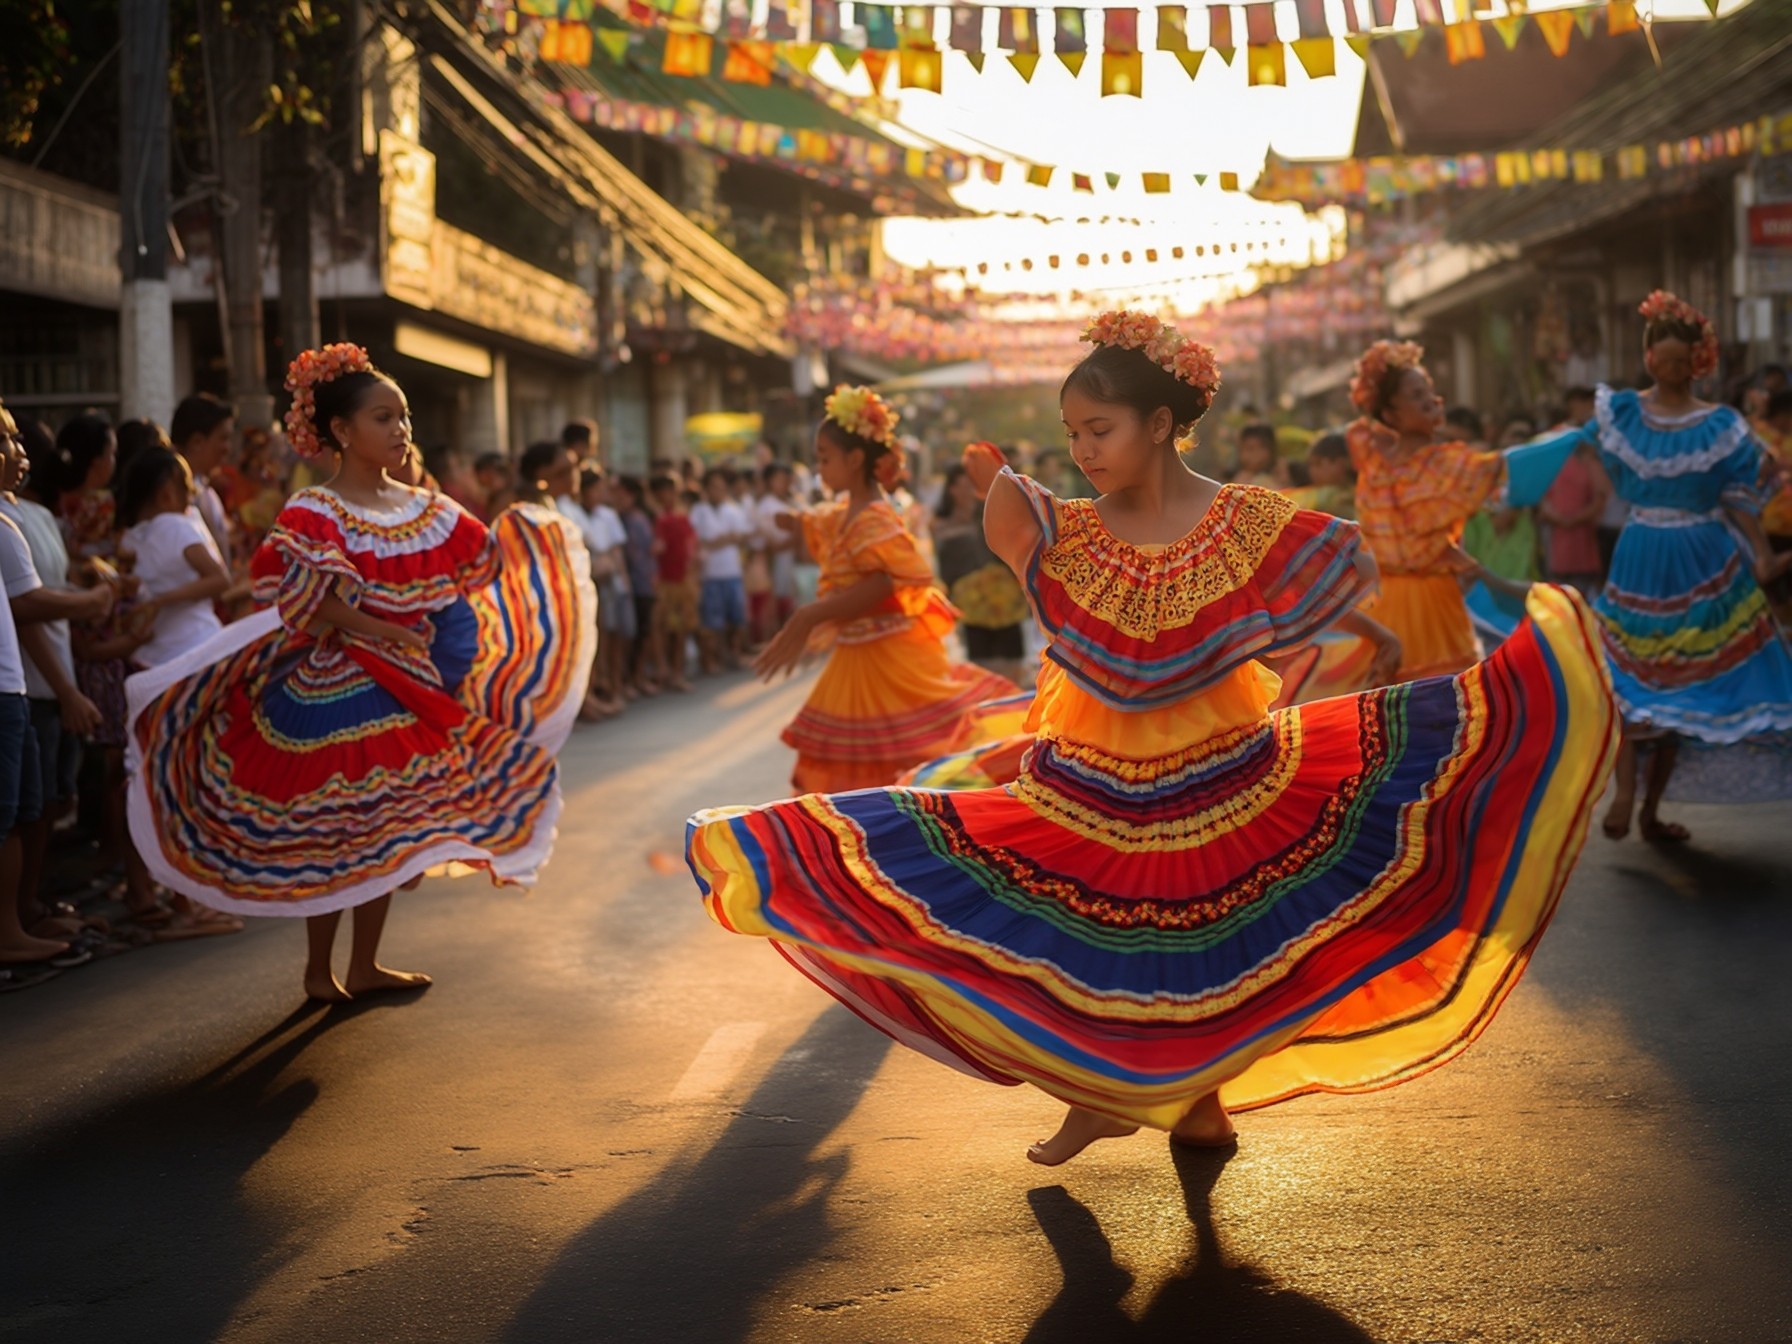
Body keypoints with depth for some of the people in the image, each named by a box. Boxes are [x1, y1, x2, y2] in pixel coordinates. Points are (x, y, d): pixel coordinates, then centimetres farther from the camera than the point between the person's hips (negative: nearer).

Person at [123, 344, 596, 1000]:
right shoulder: (312, 514, -12)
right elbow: (310, 602, -22)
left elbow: (487, 564, 10)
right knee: (331, 830, 1)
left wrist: (520, 529, -7)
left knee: (388, 830, 11)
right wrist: (395, 636, -23)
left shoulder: (428, 510, 7)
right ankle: (318, 969, 15)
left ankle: (364, 966, 23)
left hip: (407, 691, 6)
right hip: (335, 693, -6)